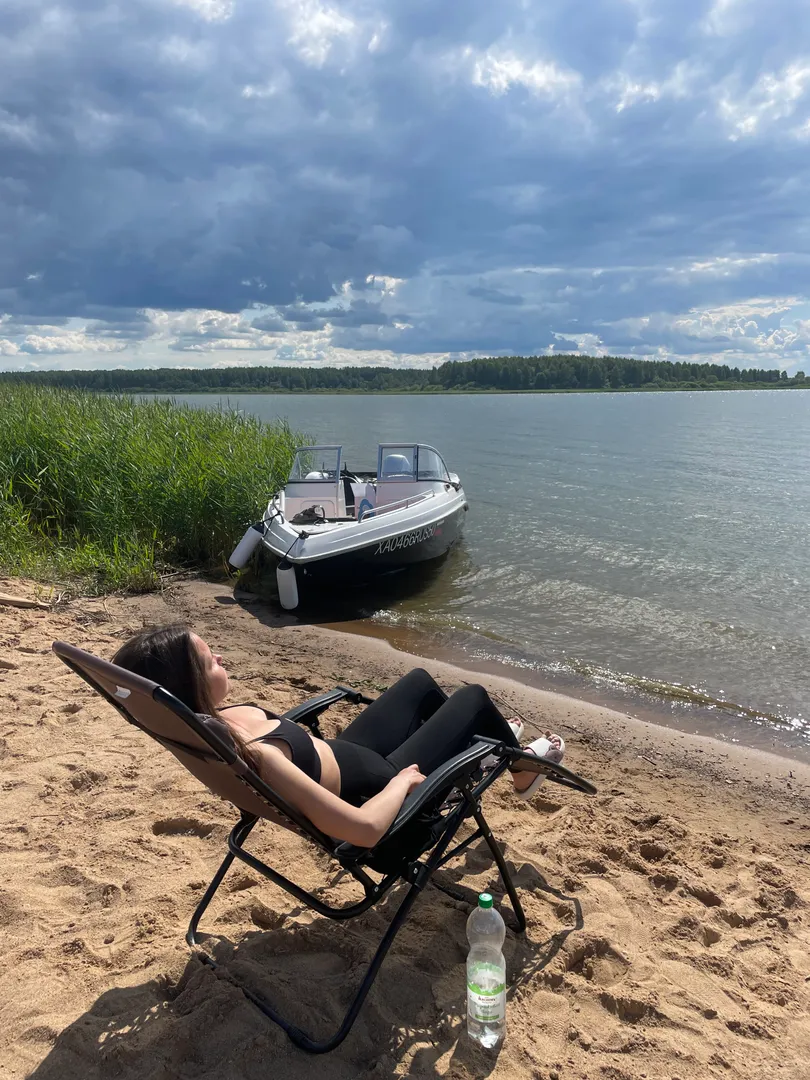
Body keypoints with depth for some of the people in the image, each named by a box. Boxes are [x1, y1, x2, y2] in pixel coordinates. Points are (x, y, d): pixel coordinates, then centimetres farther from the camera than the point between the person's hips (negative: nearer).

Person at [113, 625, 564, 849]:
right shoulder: (254, 756, -43)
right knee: (474, 697, 7)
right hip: (380, 789, -7)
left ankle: (488, 740, 53)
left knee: (420, 680, 24)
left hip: (345, 754, 8)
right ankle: (523, 769, 41)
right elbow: (365, 828, -40)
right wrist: (404, 779, -23)